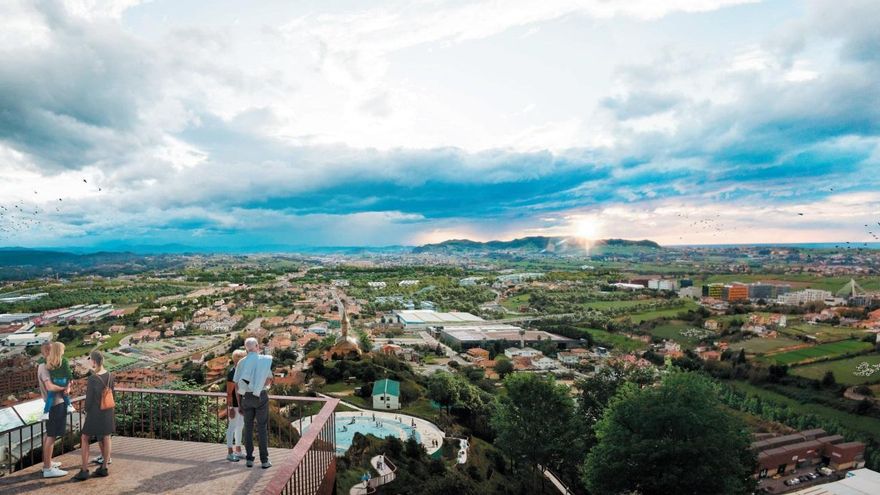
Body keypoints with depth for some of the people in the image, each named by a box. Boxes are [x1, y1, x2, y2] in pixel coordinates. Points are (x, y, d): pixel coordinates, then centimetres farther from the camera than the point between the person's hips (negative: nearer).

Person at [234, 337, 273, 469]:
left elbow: (236, 385, 3)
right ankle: (264, 460, 4)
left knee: (248, 427, 12)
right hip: (261, 396, -3)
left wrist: (239, 404, 9)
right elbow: (269, 379, -12)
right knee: (262, 428, 3)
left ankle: (249, 459, 15)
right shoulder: (266, 359, -6)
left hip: (246, 397, 3)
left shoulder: (241, 362, 2)